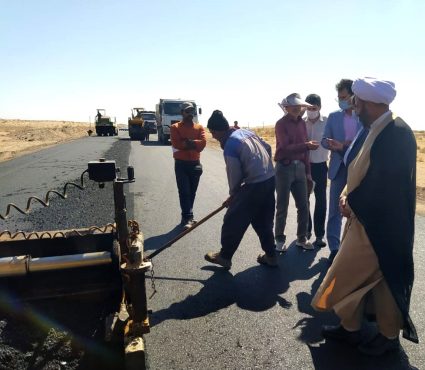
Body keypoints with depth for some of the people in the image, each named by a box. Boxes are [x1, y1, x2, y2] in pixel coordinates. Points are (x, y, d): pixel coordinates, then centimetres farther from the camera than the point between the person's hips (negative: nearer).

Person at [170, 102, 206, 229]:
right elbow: (177, 144, -14)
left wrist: (188, 142, -13)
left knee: (192, 192, 10)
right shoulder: (175, 127, 1)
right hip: (181, 164, -3)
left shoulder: (199, 127, 9)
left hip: (195, 163, 4)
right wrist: (193, 144, -10)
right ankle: (187, 218, -7)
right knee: (184, 191, -7)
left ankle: (187, 217, 22)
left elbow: (203, 143, -6)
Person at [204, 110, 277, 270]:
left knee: (233, 221, 6)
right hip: (270, 179, 9)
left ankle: (224, 256, 19)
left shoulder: (229, 147, -15)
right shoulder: (246, 132, 9)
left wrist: (232, 195, 8)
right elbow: (268, 148, 17)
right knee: (264, 221, 19)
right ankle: (271, 255, 27)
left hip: (254, 185, -8)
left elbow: (235, 176, -9)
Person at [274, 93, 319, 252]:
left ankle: (302, 238, 23)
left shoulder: (302, 123, 11)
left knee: (303, 205, 8)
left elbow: (303, 149, 14)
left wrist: (308, 171, 14)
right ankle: (280, 239, 17)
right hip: (285, 168, -6)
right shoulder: (281, 124, -8)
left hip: (300, 167, 6)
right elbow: (286, 148, -20)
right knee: (282, 206, 3)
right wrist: (307, 145, -33)